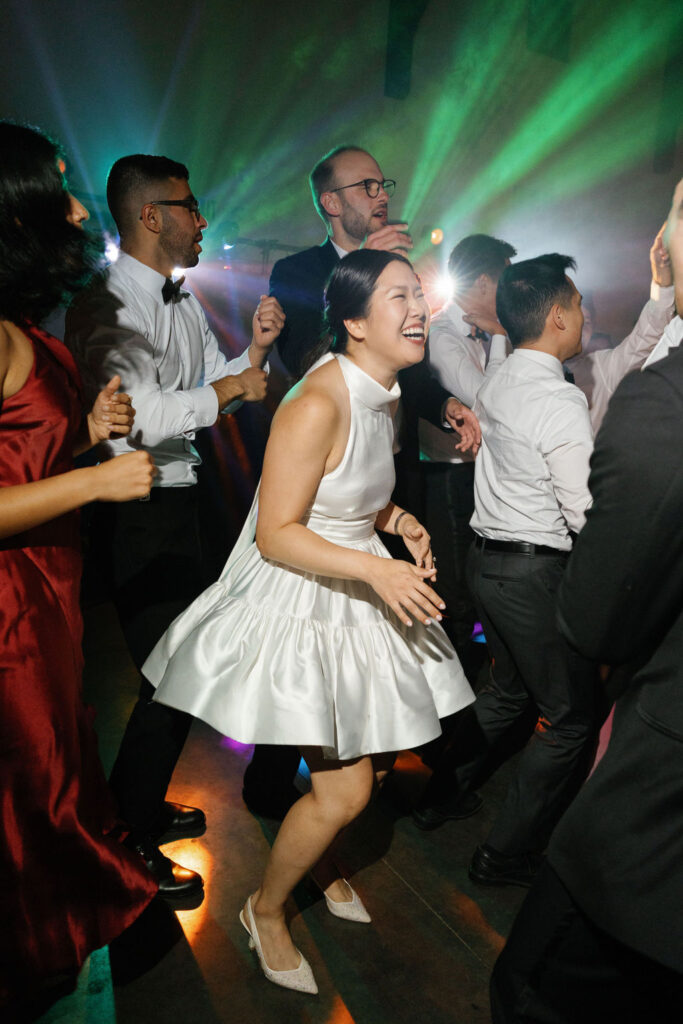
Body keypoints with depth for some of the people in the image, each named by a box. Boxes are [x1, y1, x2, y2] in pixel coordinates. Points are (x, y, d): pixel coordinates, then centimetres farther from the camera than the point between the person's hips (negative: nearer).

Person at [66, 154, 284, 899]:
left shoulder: (183, 303, 14)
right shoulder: (105, 305, -16)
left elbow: (220, 384, 16)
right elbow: (143, 418, -28)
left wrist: (256, 348, -2)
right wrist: (231, 385, -16)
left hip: (181, 502, 9)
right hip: (139, 514, -9)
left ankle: (145, 806, 41)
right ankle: (128, 843, 21)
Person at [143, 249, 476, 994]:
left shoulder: (384, 396, 5)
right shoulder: (318, 405, -24)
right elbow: (276, 534, -23)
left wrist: (401, 522, -1)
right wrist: (375, 568, -29)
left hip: (355, 597, 9)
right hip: (298, 603, -8)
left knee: (346, 773, 18)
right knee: (345, 790, 0)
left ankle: (319, 865, 49)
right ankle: (265, 908, 29)